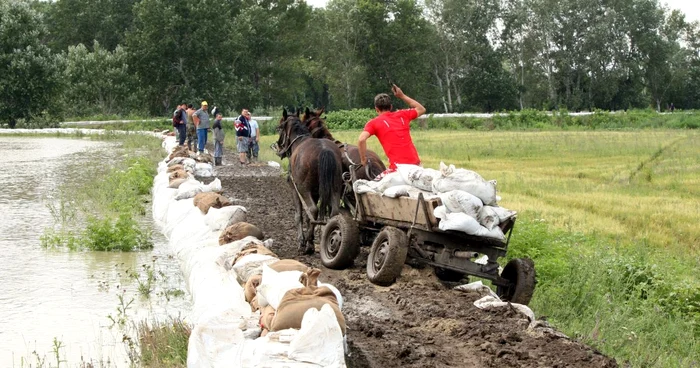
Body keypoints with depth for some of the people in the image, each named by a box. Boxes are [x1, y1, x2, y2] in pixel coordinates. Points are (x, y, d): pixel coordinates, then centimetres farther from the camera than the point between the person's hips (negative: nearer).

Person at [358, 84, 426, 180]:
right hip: (416, 164, 5)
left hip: (398, 166, -5)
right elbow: (421, 109, 34)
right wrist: (402, 96, 35)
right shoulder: (402, 115, 16)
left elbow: (361, 140, -11)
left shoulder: (374, 123, 5)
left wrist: (363, 159, 3)